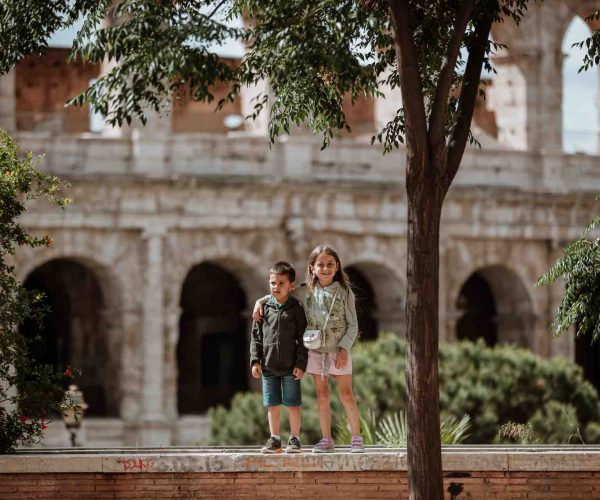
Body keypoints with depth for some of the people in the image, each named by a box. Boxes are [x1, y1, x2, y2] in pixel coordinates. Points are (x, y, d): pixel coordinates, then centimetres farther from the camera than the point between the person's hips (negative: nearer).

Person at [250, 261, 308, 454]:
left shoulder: (296, 309, -3)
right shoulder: (264, 308, 5)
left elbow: (302, 338, -3)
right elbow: (256, 336, 9)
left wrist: (301, 364, -8)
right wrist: (255, 360, 1)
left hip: (290, 366, -3)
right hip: (268, 366, 3)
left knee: (293, 405, 2)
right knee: (272, 405, 8)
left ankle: (294, 439, 10)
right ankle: (274, 439, 16)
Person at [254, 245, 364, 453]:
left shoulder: (344, 292, -4)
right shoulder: (305, 292, 2)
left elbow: (352, 325, -4)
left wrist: (344, 348, -13)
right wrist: (260, 301, -1)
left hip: (338, 351, -2)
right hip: (315, 351, 2)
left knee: (346, 394, -2)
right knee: (322, 394, 6)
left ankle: (356, 439, 3)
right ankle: (327, 439, 12)